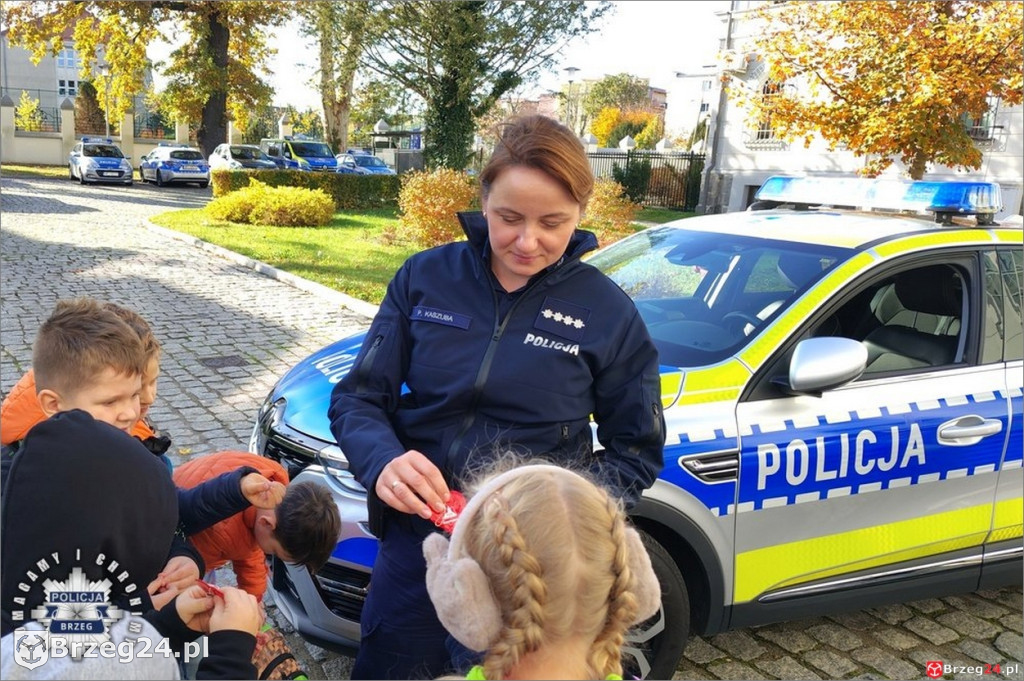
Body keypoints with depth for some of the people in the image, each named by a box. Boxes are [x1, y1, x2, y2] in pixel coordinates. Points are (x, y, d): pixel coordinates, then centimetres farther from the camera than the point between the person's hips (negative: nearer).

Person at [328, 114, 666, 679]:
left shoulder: (610, 314, -8)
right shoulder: (425, 277, -5)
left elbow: (636, 453, -2)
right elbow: (356, 399, -2)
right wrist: (382, 461, -24)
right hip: (416, 538, 2)